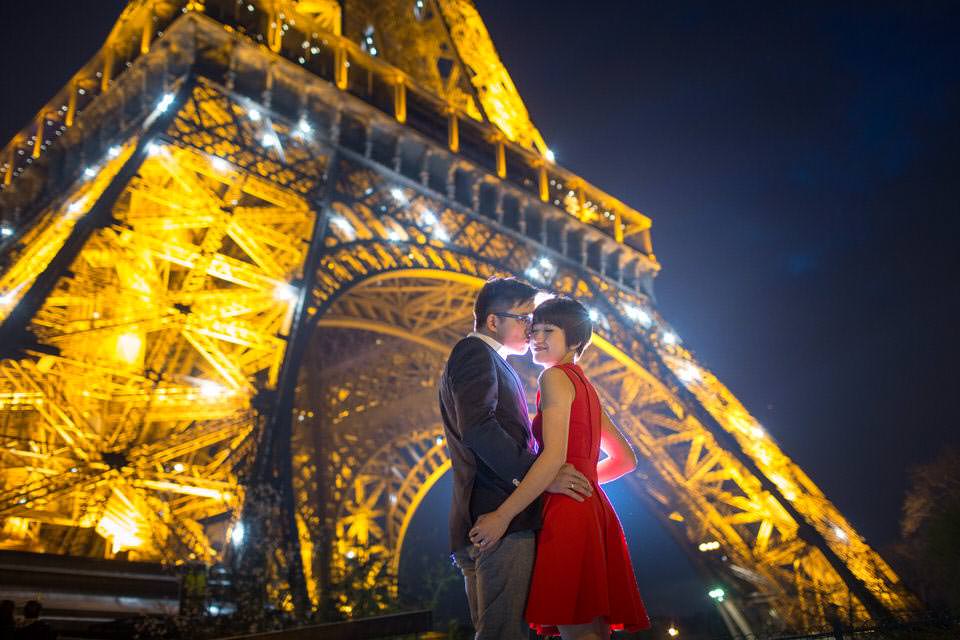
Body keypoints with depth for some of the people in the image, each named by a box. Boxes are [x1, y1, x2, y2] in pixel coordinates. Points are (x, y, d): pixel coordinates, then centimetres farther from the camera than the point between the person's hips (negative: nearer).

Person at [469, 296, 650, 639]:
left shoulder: (556, 377, -5)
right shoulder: (584, 385, 21)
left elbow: (554, 457, -18)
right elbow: (625, 459, 25)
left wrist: (502, 515, -18)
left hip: (568, 510, -10)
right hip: (593, 509, 10)